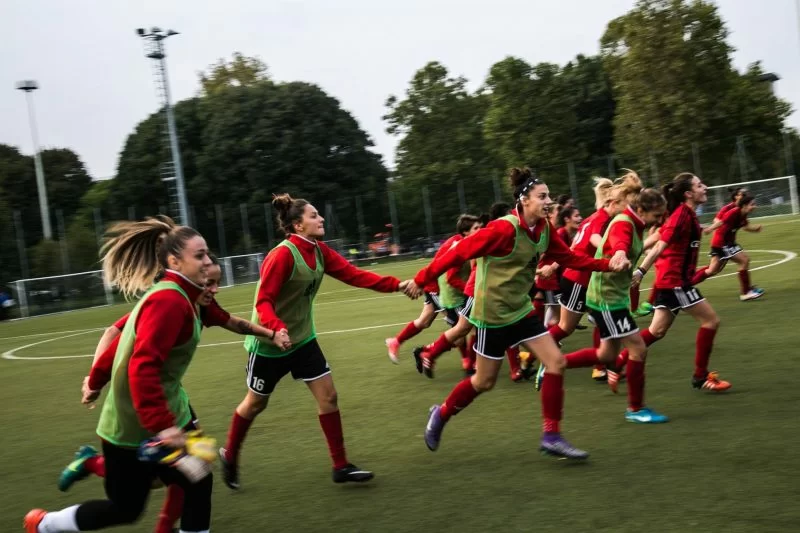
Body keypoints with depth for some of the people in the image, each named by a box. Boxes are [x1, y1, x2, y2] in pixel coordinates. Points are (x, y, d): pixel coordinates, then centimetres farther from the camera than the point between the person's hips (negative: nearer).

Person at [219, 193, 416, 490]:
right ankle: (229, 455, 37)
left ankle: (340, 466, 10)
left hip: (303, 339, 7)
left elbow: (354, 275, -6)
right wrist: (277, 329, -45)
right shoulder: (282, 255, -25)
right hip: (270, 343, -7)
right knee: (256, 403, 11)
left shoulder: (319, 251, -2)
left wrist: (396, 285, -15)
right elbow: (263, 301, -26)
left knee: (328, 395, 1)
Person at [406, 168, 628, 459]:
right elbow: (459, 252, -21)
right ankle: (440, 414, 32)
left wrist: (608, 264, -6)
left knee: (556, 362, -2)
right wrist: (422, 279, -17)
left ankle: (551, 436, 7)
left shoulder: (544, 228, -1)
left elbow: (569, 258, 7)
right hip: (493, 313, -7)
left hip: (521, 309, 7)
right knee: (484, 381, 5)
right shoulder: (504, 229, -25)